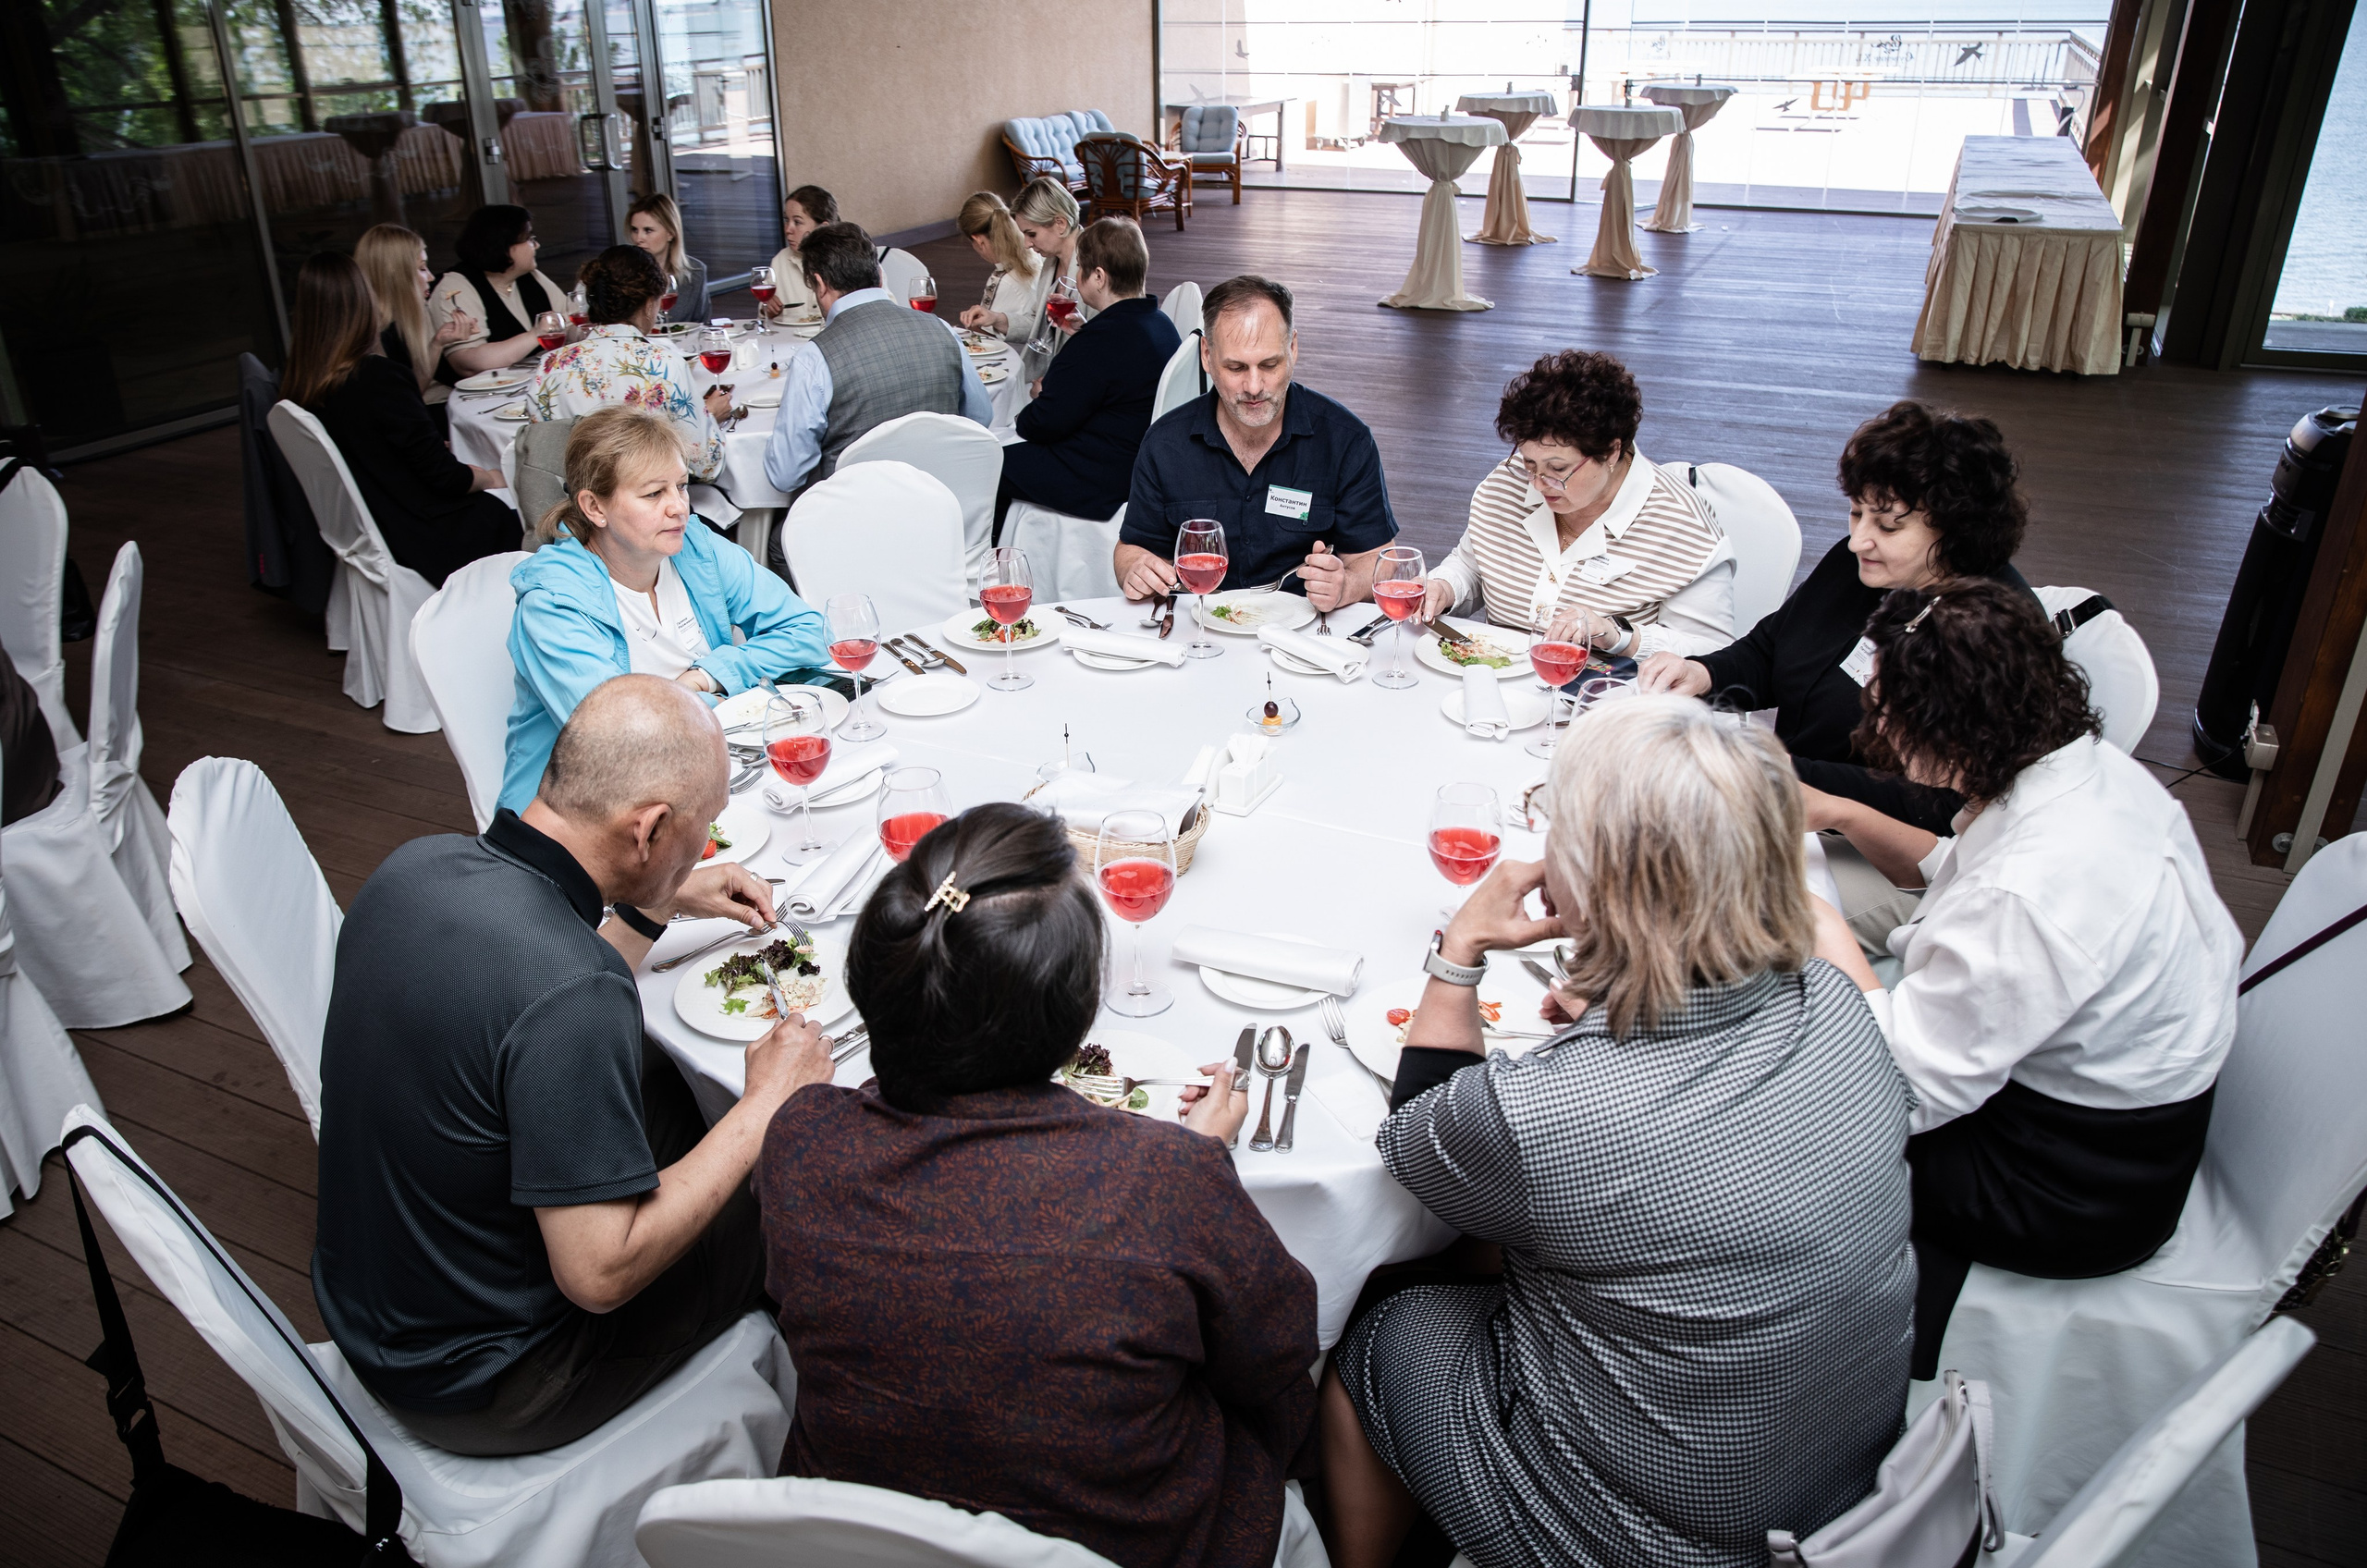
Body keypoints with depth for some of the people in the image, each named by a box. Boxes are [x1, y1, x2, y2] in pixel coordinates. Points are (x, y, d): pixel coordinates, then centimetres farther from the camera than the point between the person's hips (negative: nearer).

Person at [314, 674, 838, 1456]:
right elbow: (599, 1274, -29)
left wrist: (654, 906, 16)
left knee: (656, 1076, 20)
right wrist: (765, 1103, -21)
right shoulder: (574, 995, -36)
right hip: (471, 1391, -8)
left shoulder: (418, 864, -9)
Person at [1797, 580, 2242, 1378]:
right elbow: (1955, 869, 14)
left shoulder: (2033, 895, -37)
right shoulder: (2095, 768, -7)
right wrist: (1841, 813, 5)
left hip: (2073, 1193, -9)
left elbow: (1907, 1089, -30)